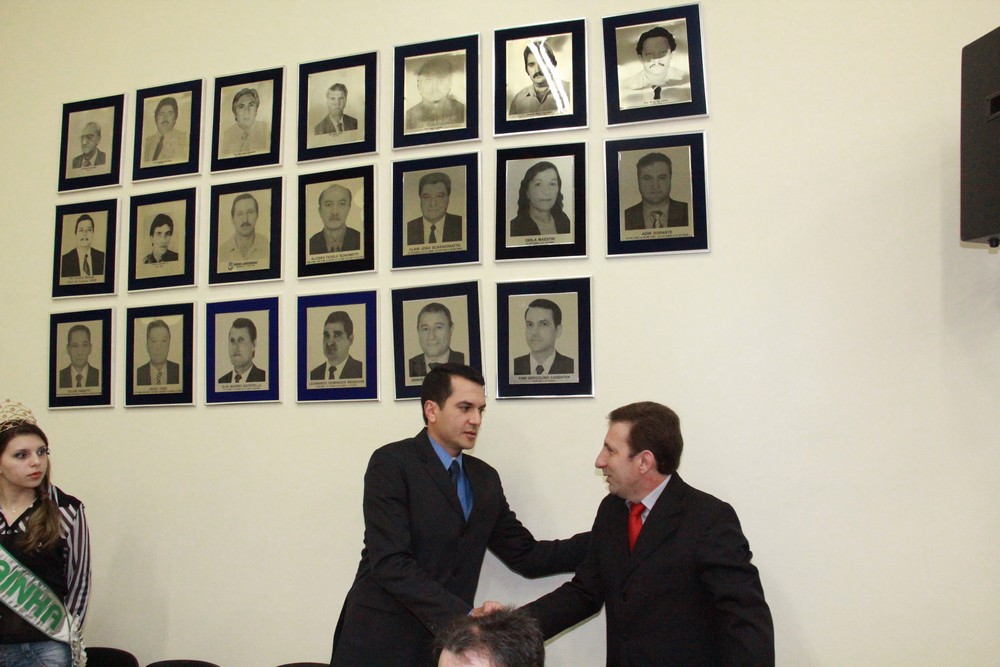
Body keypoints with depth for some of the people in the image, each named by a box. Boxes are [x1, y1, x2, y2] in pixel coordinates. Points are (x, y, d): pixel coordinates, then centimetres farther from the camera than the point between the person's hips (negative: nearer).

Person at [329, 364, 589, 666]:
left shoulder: (485, 478, 9)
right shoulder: (391, 463, -10)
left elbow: (526, 556, 8)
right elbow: (390, 562, -19)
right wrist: (464, 615, -26)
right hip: (382, 642, -5)